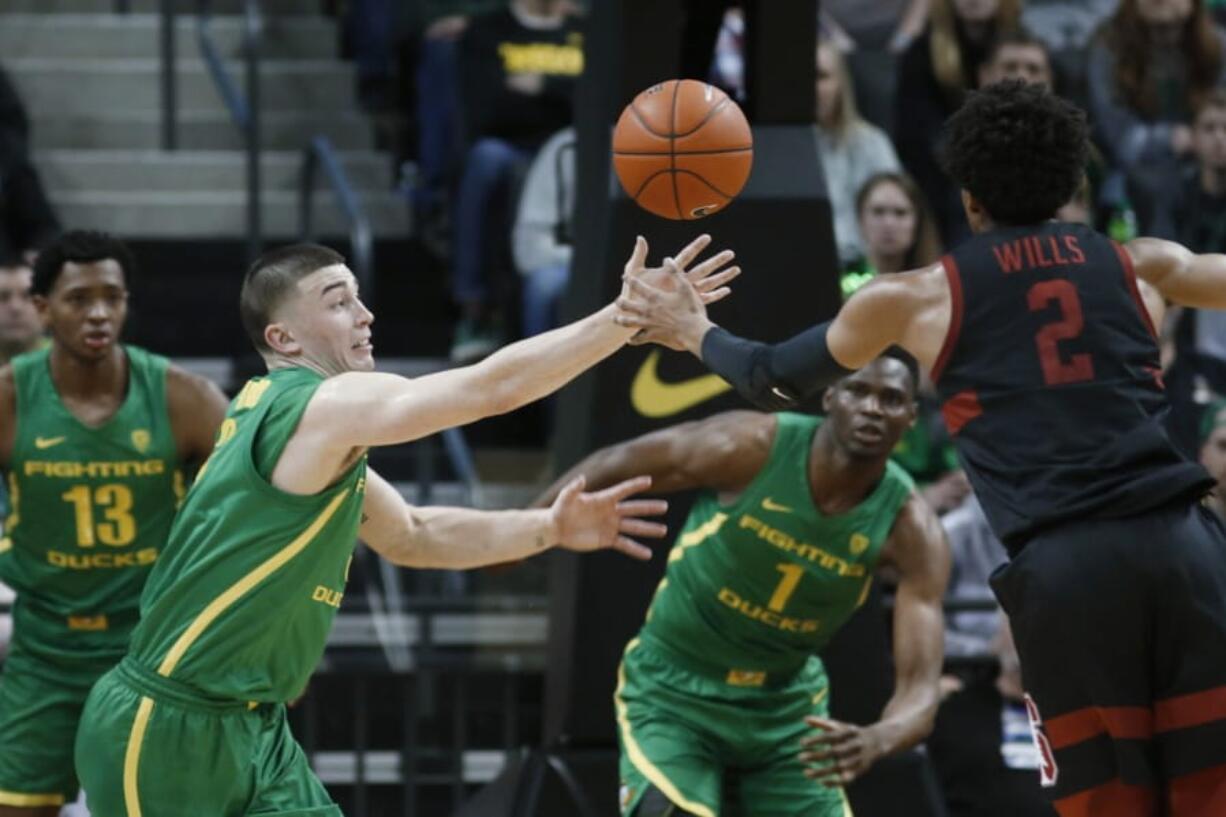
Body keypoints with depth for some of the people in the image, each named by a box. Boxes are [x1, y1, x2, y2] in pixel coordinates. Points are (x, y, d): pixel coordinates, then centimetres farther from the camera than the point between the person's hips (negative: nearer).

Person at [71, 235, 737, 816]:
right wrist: (628, 315, -19)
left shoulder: (324, 432, 13)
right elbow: (494, 386, -23)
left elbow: (410, 536, 25)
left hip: (251, 727, 10)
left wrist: (550, 529, 15)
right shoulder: (321, 406, -18)